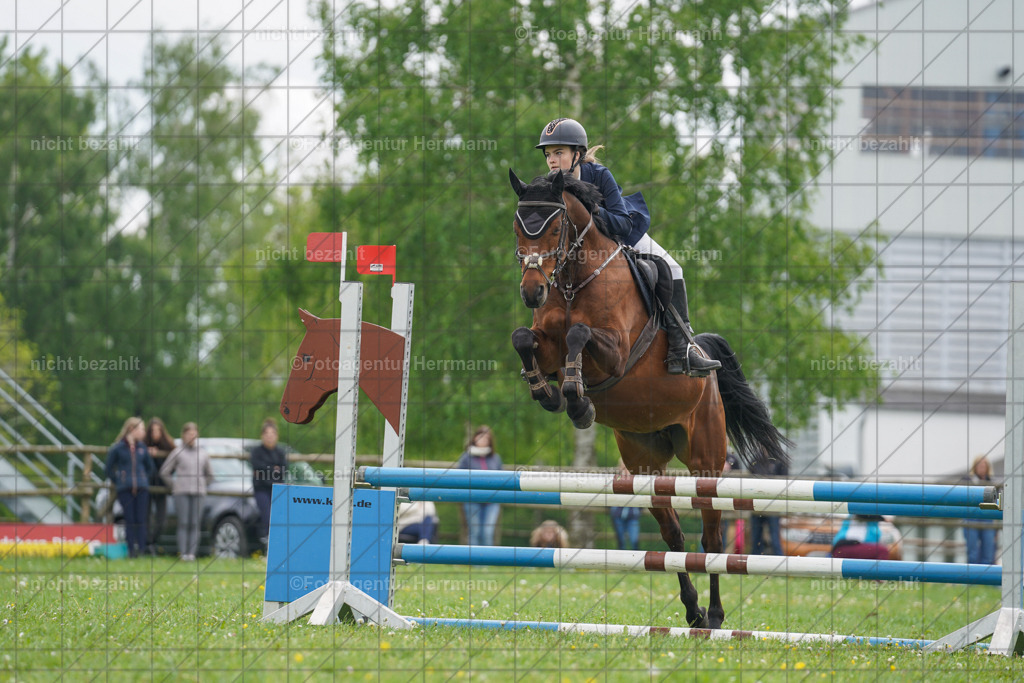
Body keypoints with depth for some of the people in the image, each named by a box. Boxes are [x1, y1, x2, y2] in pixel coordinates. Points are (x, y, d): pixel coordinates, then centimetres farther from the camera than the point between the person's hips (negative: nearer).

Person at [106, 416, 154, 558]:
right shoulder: (118, 448, -1)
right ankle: (131, 549, -2)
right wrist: (116, 482, 6)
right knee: (129, 520, -4)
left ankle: (141, 549, -3)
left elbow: (149, 467, 23)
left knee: (141, 520, -3)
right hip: (124, 489, -3)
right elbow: (109, 468, 7)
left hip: (141, 488, 3)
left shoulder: (142, 447, 10)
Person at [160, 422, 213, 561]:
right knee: (183, 523, -7)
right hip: (181, 493, -2)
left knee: (195, 523, -3)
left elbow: (209, 475, 25)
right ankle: (183, 552, -7)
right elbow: (164, 472, 8)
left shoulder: (203, 454, 13)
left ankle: (192, 552, -3)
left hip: (198, 493, 2)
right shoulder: (177, 452, 4)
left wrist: (202, 486, 13)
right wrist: (173, 485, 5)